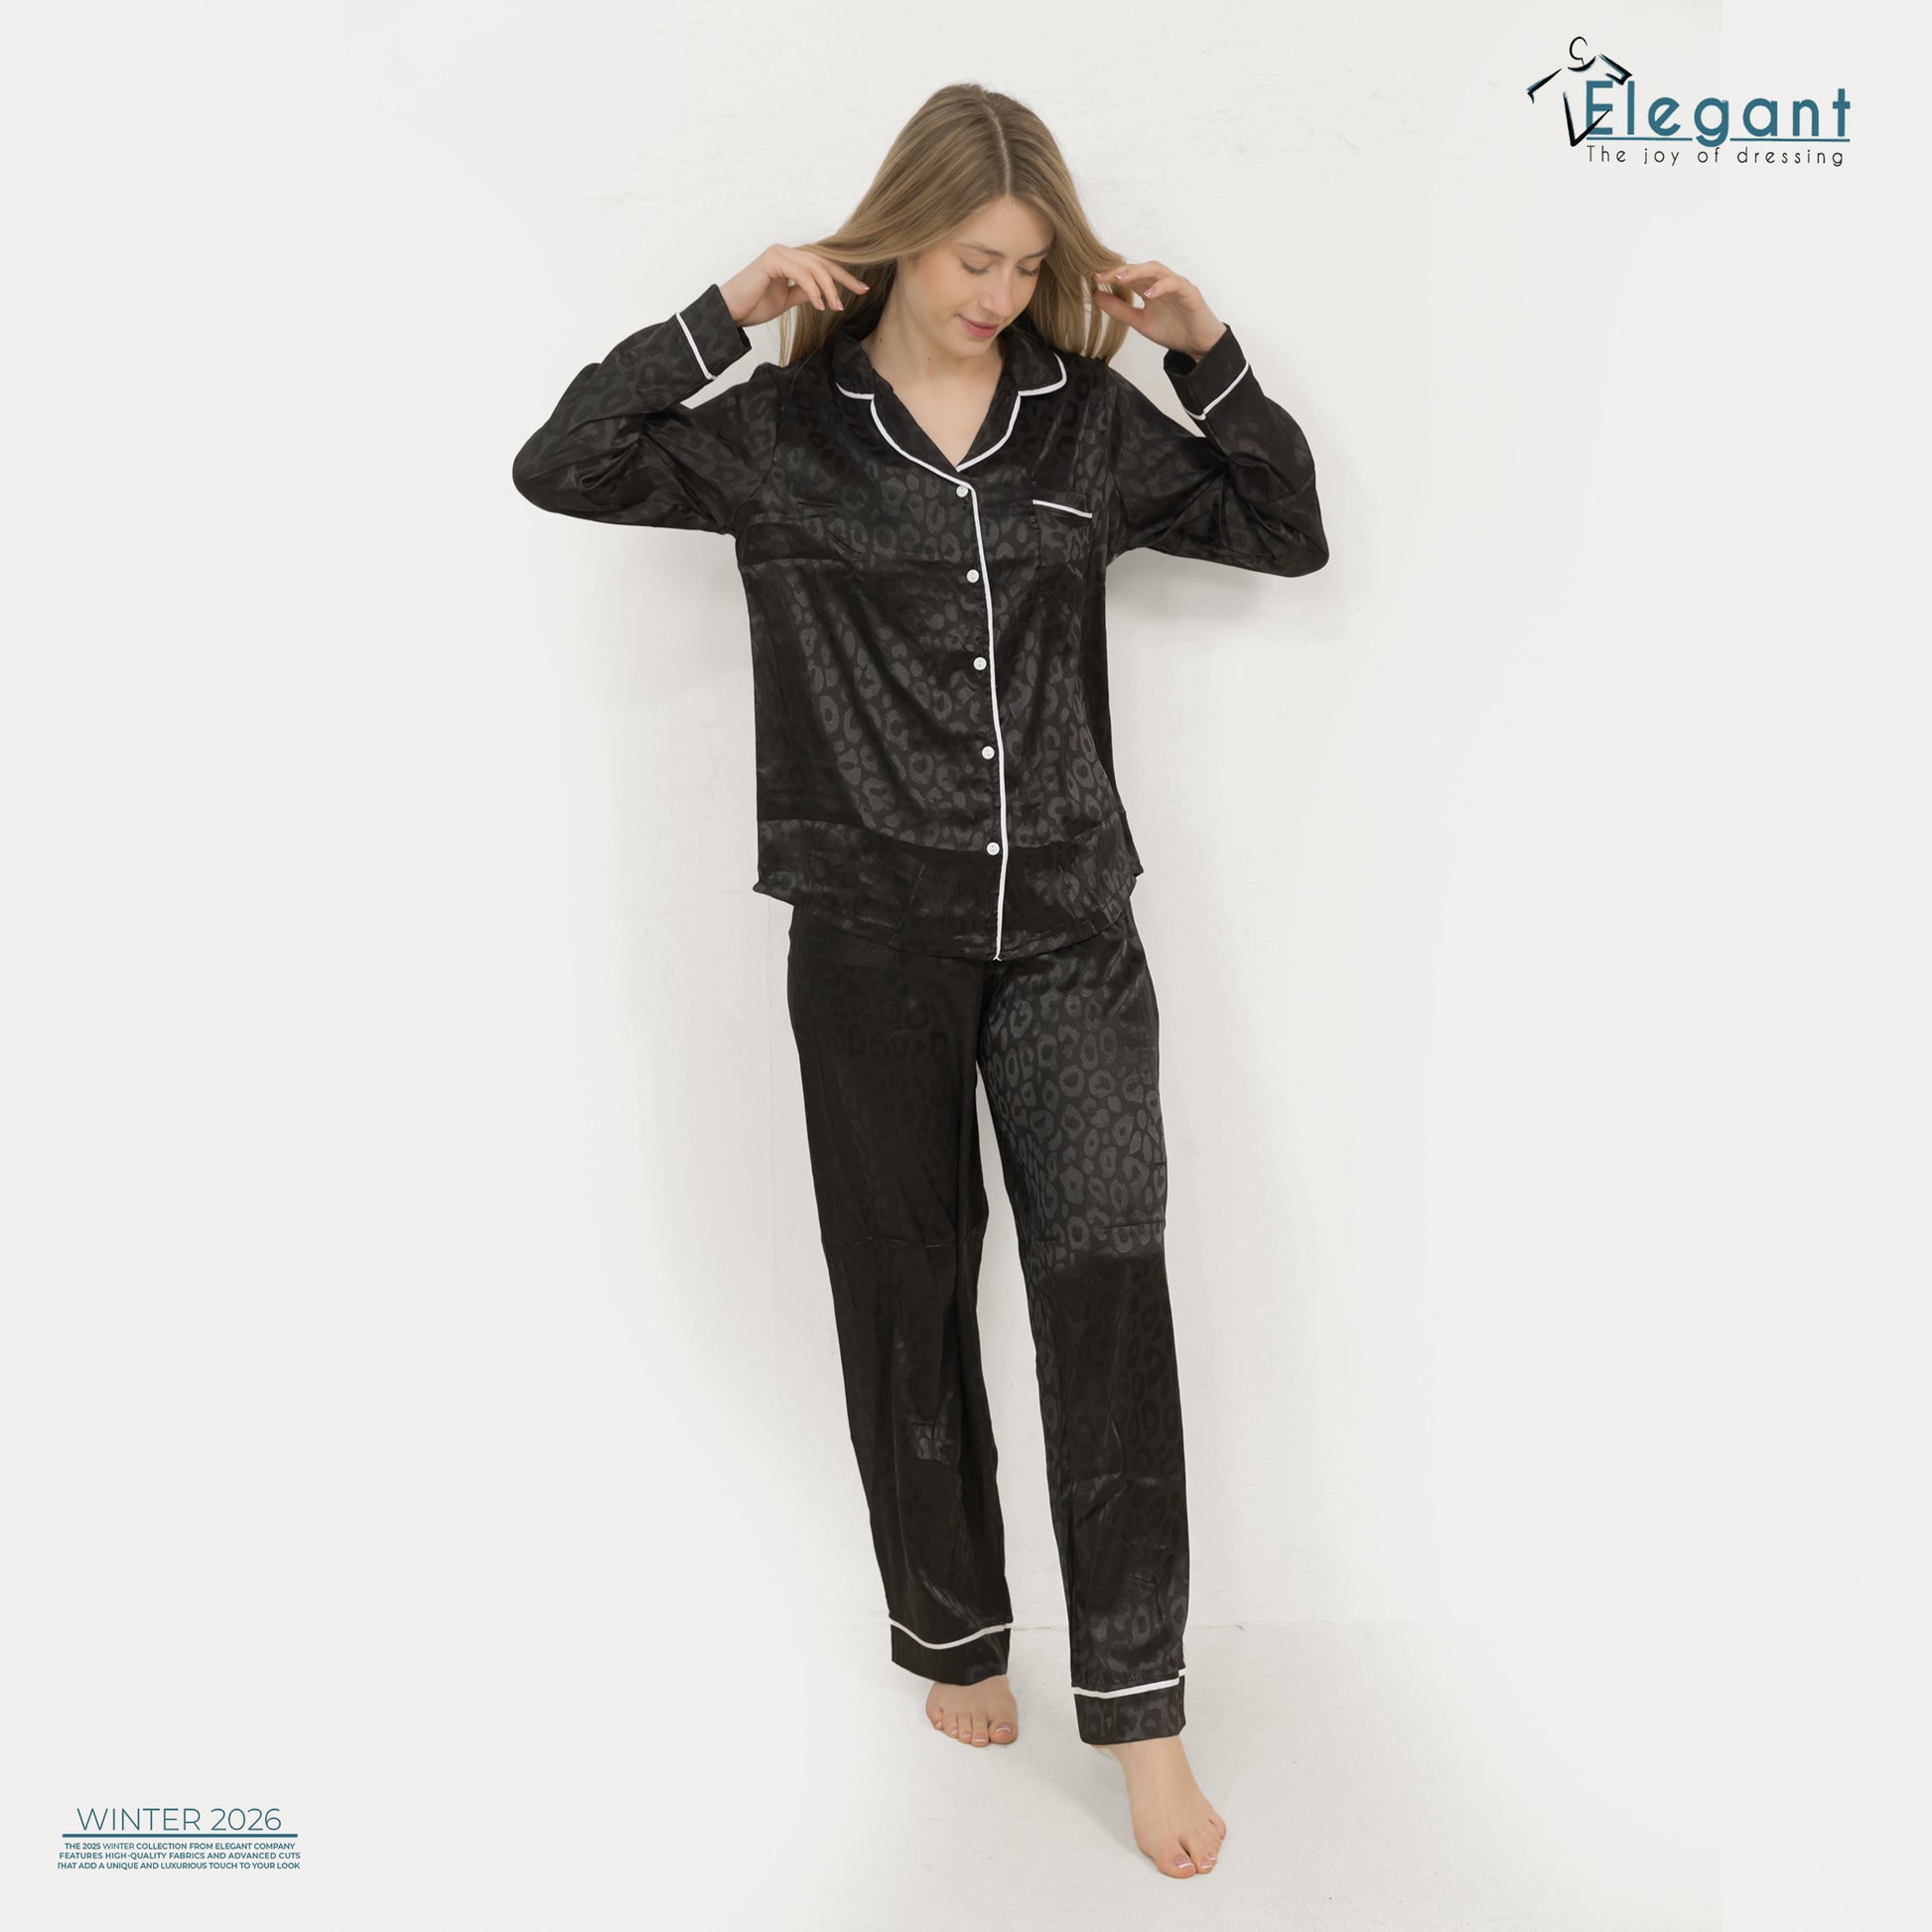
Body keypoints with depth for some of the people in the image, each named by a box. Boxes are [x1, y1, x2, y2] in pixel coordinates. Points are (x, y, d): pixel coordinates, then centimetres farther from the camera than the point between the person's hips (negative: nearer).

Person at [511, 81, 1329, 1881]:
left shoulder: (1087, 419, 7)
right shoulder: (787, 430, 2)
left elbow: (1287, 532, 14)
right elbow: (561, 467, -5)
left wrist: (1211, 352, 2)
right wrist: (723, 314, -8)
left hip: (1069, 919, 1)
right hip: (873, 933, -1)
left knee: (1108, 1275, -9)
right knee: (911, 1291, 9)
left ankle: (1137, 1705, 2)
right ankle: (952, 1630, 29)